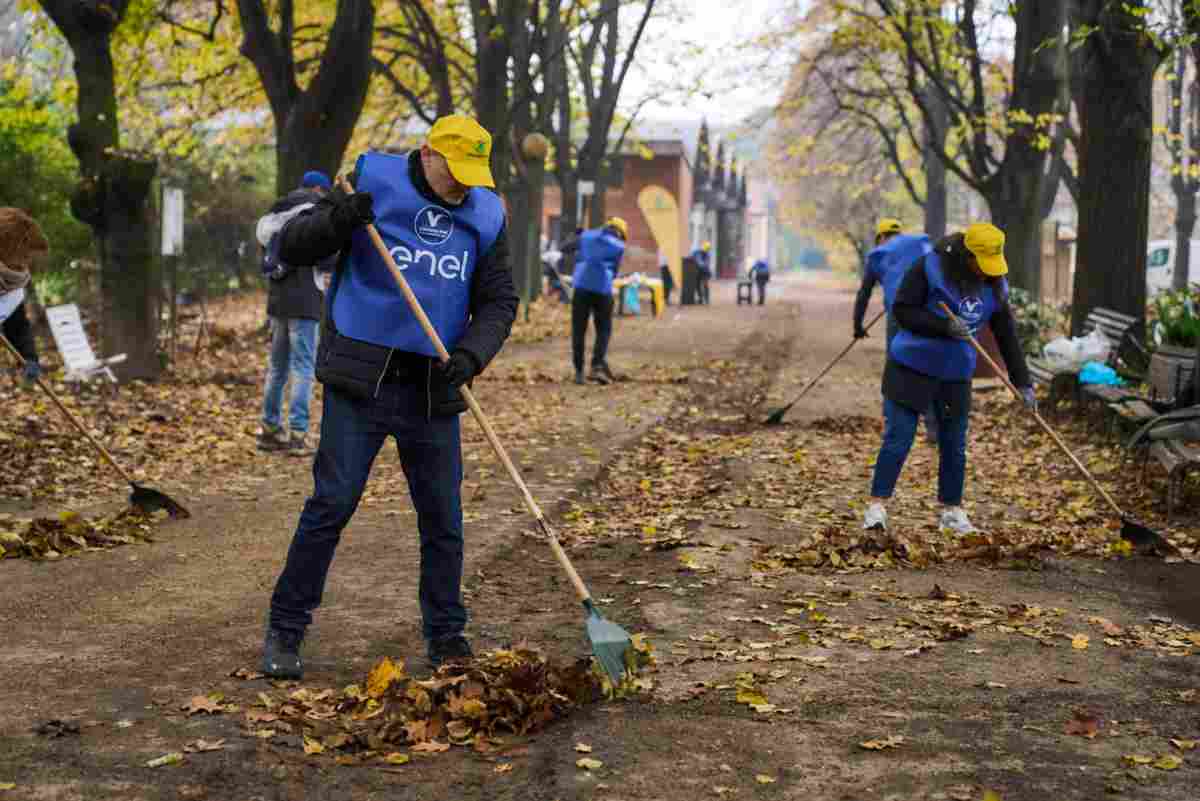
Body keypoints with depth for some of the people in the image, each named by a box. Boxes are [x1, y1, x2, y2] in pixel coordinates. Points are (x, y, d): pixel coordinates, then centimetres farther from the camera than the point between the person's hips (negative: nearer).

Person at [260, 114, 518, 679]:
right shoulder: (374, 184, -3)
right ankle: (285, 631, 7)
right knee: (331, 505, -4)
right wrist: (335, 220, -25)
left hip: (433, 390, 3)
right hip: (361, 380, -3)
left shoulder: (485, 217, 6)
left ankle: (446, 638, 20)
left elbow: (498, 301, 8)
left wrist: (470, 356, -11)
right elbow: (292, 247, -3)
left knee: (443, 518, 6)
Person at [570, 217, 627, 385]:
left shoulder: (586, 236, 11)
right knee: (604, 331, 11)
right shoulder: (619, 246, 5)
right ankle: (597, 366, -5)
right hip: (603, 289, -2)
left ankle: (579, 371, 5)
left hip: (581, 286, 2)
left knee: (578, 331, 7)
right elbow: (614, 272, 12)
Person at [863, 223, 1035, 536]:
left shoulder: (993, 286, 0)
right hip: (911, 368, -5)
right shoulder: (930, 267, -15)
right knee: (898, 439, -6)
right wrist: (944, 327, -25)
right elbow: (901, 310, -15)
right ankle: (877, 505, -1)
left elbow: (1007, 336, 4)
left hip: (956, 375, 5)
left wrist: (1022, 382, 0)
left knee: (954, 445, 9)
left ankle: (952, 510, 21)